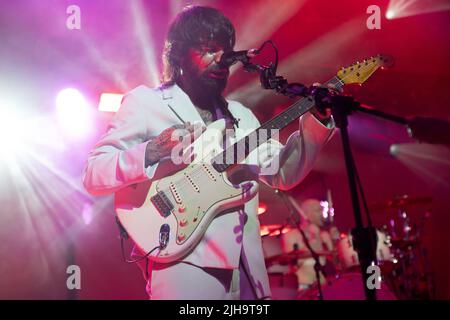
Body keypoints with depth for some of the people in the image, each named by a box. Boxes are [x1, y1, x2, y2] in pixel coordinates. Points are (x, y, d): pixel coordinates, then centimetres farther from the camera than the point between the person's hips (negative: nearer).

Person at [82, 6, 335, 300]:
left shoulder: (240, 114, 17)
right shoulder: (145, 102, 0)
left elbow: (282, 173, 12)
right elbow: (93, 175, -6)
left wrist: (318, 118, 2)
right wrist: (153, 151, -21)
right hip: (183, 264, -5)